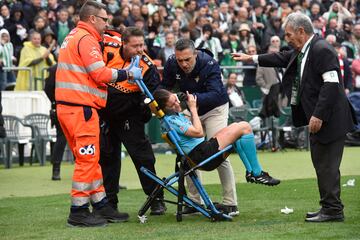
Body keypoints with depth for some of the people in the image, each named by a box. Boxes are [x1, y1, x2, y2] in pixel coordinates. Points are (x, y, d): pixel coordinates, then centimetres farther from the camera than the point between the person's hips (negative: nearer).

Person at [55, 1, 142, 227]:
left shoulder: (73, 38, 22)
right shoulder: (86, 39, -10)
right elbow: (100, 73, -16)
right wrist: (128, 74, -5)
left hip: (68, 107, 10)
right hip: (81, 108, -10)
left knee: (90, 159, 14)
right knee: (87, 160, -5)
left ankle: (102, 206, 20)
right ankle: (78, 212, -2)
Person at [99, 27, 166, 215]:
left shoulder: (147, 66, -18)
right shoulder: (108, 49, -16)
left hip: (129, 117, -2)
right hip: (104, 114, 2)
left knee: (142, 156, -5)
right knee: (107, 158, 11)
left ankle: (157, 200, 7)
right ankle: (109, 202, 22)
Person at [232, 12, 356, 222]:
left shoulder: (321, 50, -17)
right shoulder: (301, 52, 13)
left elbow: (331, 83, -22)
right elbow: (283, 58, 30)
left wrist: (318, 115, -24)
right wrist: (252, 58, 33)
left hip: (330, 118, -10)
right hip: (317, 118, 10)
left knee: (327, 164, -8)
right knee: (321, 163, 13)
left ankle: (333, 210, -3)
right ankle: (329, 207, 18)